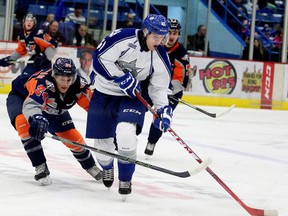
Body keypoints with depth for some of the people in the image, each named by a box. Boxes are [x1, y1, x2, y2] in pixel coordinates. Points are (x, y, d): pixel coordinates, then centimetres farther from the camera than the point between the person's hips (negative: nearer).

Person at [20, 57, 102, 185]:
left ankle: (90, 166, 33)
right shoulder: (43, 82, -44)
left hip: (54, 110, 5)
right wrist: (36, 119, -79)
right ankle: (40, 168, -22)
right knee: (24, 122, -35)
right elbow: (31, 104, -60)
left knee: (73, 138, 2)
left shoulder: (78, 86, -28)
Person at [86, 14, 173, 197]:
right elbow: (100, 59, -19)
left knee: (126, 133, -27)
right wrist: (121, 78, -25)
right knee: (103, 143, 5)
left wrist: (163, 109, -13)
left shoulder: (160, 58, -9)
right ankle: (107, 168, 43)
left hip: (132, 98, 1)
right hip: (104, 93, 0)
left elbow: (159, 88, 1)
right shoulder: (122, 38, -20)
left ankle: (125, 179, -7)